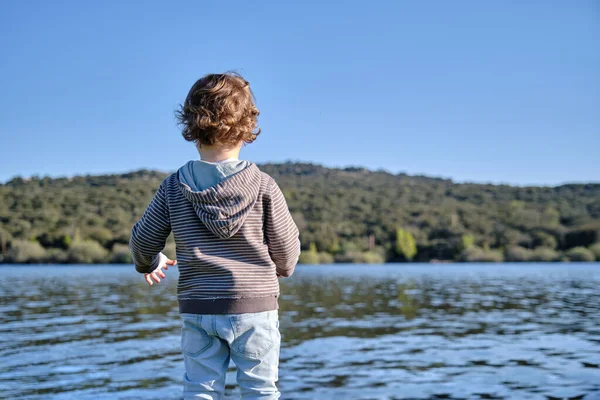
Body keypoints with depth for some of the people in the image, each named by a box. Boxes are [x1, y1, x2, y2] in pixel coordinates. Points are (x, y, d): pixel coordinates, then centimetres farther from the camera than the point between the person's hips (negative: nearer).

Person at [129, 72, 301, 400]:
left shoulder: (174, 187, -2)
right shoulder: (263, 185, -8)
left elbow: (143, 240, 5)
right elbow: (286, 247, -2)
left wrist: (148, 264, 28)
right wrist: (282, 269, 21)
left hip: (196, 309, 2)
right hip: (254, 307, -2)